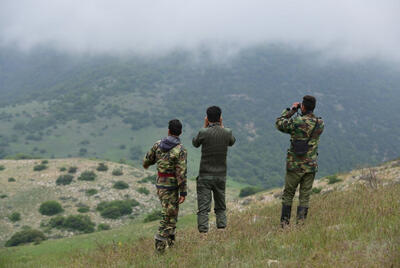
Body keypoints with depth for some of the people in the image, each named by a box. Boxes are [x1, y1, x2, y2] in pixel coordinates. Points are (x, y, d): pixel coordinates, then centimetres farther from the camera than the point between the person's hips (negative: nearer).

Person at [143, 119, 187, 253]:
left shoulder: (158, 144, 0)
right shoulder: (181, 150, -17)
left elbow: (148, 160, 13)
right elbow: (181, 173, -20)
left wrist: (146, 164, 38)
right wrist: (183, 193, -15)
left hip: (160, 185, 6)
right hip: (171, 187, -6)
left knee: (173, 211, 23)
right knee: (169, 216, 0)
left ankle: (170, 240, 28)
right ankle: (160, 246, -4)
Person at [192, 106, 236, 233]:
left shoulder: (204, 132, -12)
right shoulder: (227, 132, -4)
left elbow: (195, 143, 8)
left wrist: (205, 126, 9)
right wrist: (222, 126, 16)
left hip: (205, 175, -3)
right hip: (221, 175, 3)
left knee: (203, 208, -2)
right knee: (221, 206, 16)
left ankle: (203, 231, -9)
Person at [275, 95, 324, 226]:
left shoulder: (296, 122, -14)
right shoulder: (320, 124, -3)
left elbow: (279, 123, 2)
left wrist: (291, 110, 9)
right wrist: (306, 113, 13)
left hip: (295, 165, -2)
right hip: (311, 166, 2)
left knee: (288, 194, 11)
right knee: (305, 196, 8)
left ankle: (284, 223, 12)